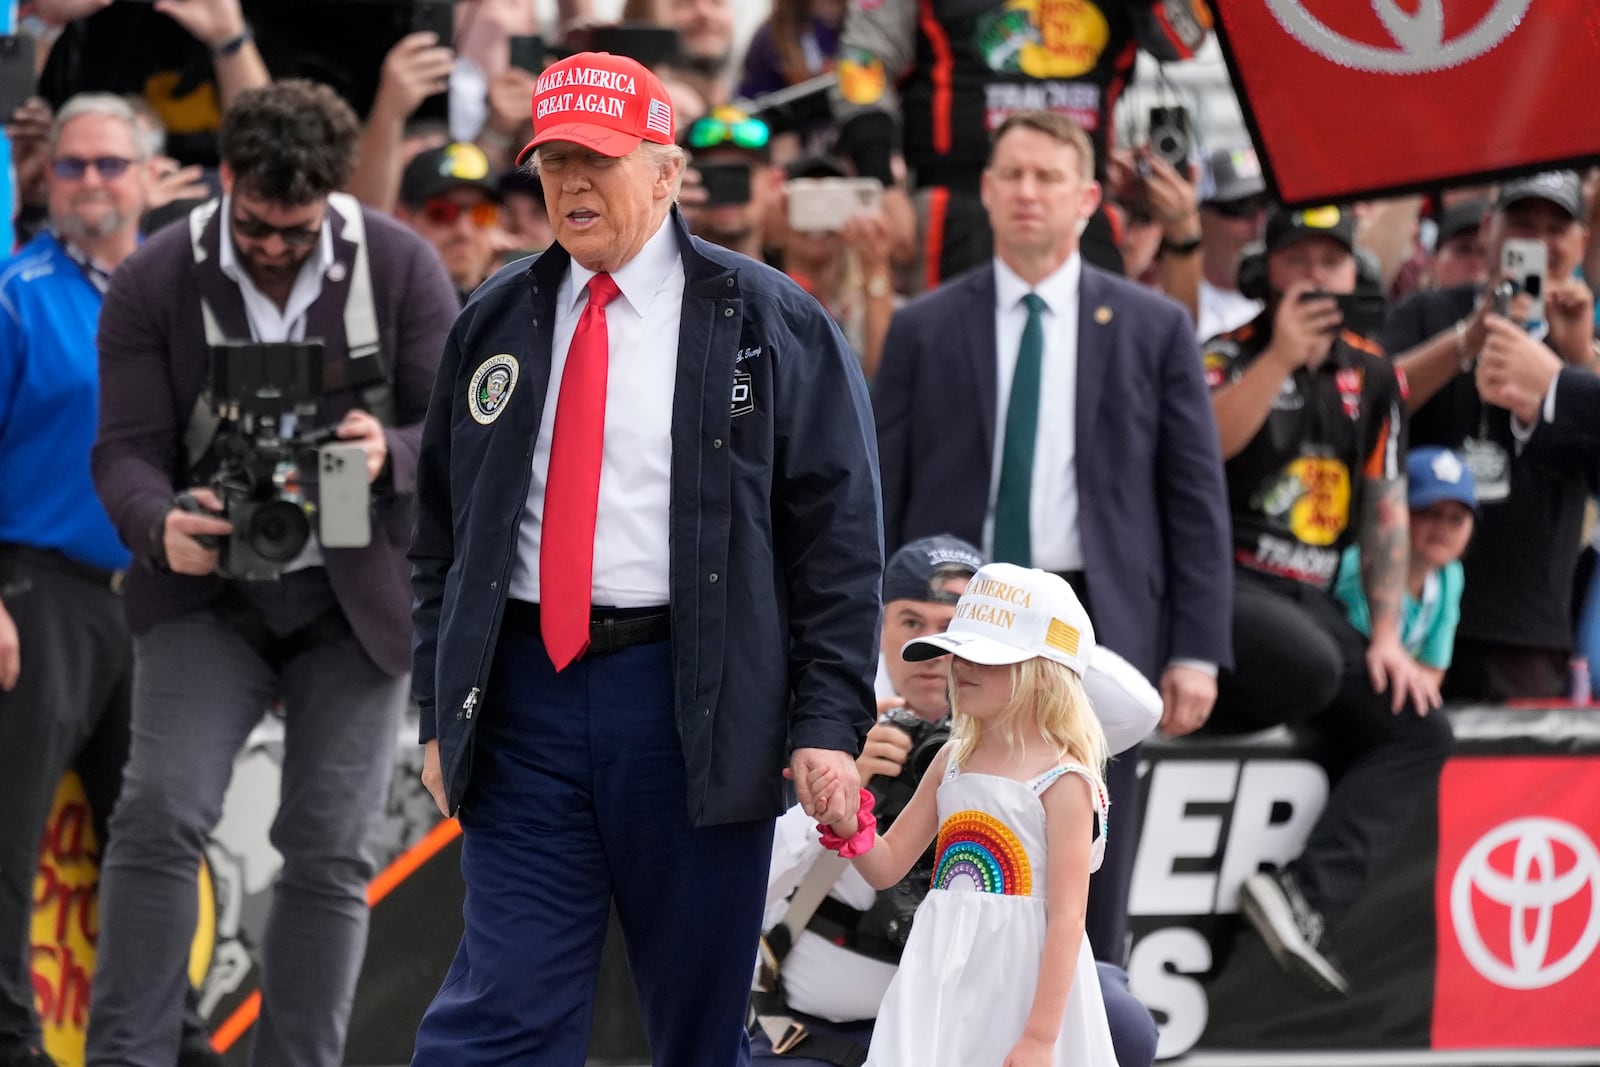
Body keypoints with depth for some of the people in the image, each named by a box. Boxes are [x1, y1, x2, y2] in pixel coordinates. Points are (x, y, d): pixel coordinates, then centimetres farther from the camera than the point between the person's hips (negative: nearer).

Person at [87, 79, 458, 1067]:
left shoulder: (402, 268, -6)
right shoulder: (155, 283, -6)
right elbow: (127, 450, -7)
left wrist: (392, 456, -27)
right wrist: (163, 528, -30)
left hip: (356, 600, 1)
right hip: (209, 591, 0)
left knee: (332, 849, -1)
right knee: (160, 813, -16)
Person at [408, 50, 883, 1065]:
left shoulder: (769, 325, 2)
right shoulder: (497, 324, 13)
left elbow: (839, 541, 0)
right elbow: (442, 534, 18)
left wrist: (829, 723, -8)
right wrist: (440, 710, 11)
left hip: (691, 703, -2)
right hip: (526, 693, 2)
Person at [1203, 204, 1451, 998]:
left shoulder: (1371, 375, 14)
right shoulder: (1230, 357, -2)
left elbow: (1386, 510, 15)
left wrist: (1387, 635, 7)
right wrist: (1282, 355, -26)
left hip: (1309, 598, 7)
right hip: (1220, 580, -7)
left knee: (1420, 731, -11)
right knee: (1310, 665, -37)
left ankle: (1307, 895, -25)